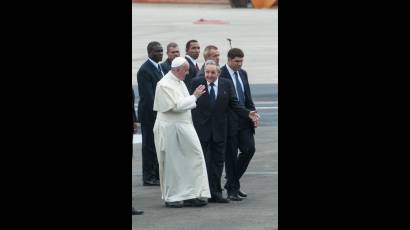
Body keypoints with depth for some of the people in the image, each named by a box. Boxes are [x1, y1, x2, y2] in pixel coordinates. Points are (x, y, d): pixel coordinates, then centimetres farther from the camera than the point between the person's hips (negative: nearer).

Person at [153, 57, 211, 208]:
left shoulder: (179, 82, 13)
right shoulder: (165, 85, -15)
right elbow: (176, 105, -21)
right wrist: (194, 96, -13)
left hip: (184, 127, 9)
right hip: (170, 129, -9)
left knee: (193, 159, 4)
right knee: (171, 164, 0)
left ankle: (189, 195, 7)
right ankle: (171, 198, 9)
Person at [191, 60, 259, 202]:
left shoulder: (226, 84, 4)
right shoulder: (196, 83, -3)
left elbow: (234, 104, 6)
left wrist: (248, 114, -9)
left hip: (219, 129, 3)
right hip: (202, 129, -3)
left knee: (218, 161, 6)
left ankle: (215, 193, 13)